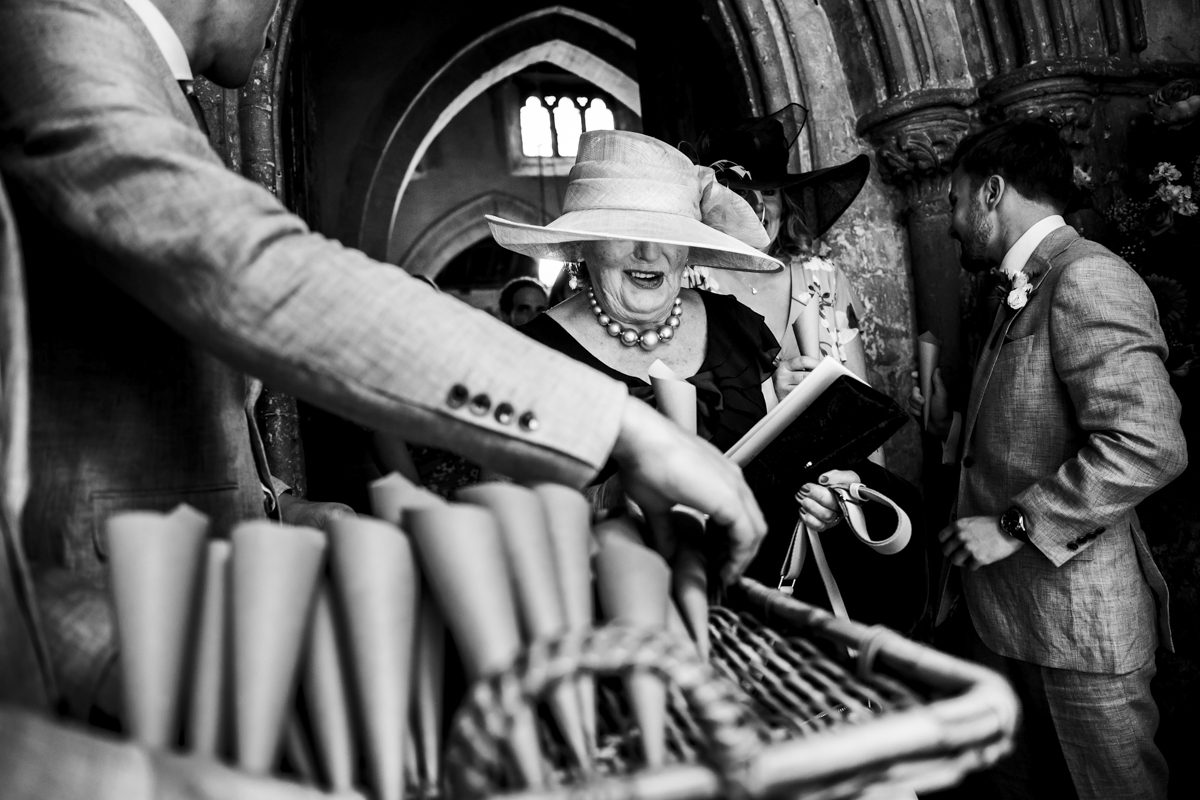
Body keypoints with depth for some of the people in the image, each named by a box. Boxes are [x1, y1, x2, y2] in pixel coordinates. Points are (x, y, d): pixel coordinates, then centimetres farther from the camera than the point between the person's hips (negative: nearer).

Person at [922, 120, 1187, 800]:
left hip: (1078, 623, -9)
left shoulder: (1088, 280, -16)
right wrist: (952, 407, 10)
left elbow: (1148, 444, -28)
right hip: (1004, 613, 9)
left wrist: (1013, 526, -22)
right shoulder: (1026, 291, 16)